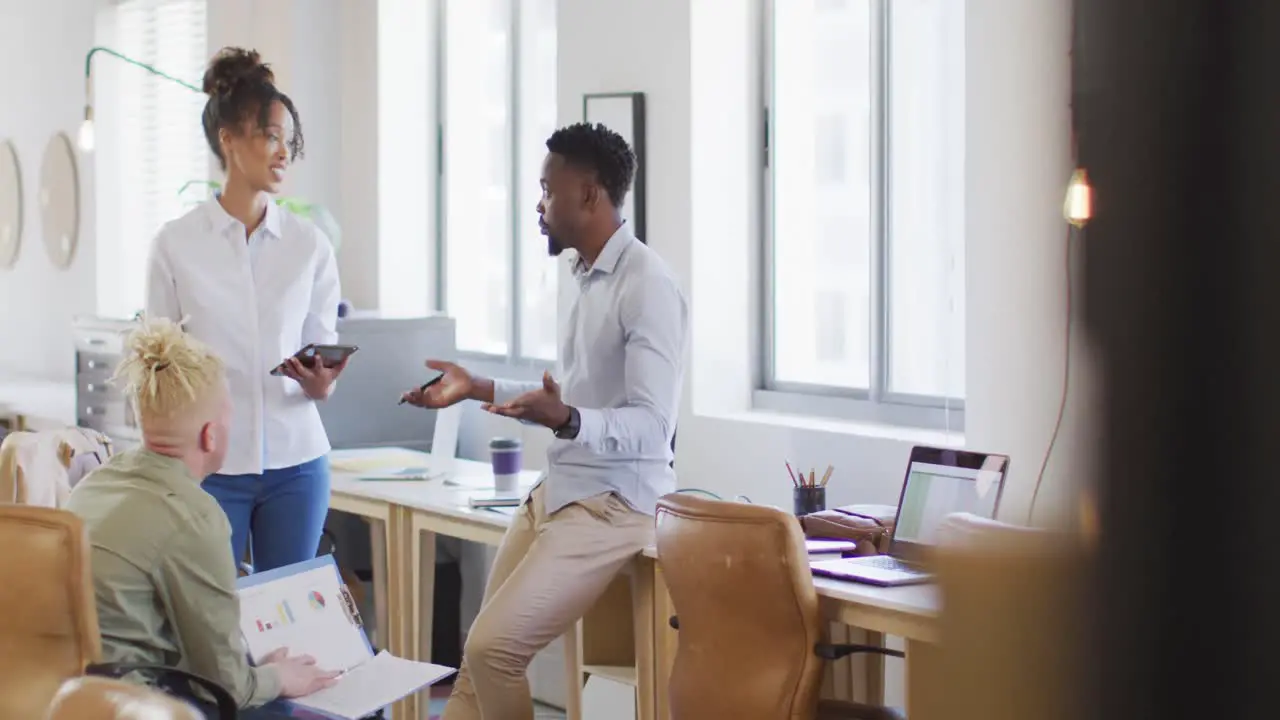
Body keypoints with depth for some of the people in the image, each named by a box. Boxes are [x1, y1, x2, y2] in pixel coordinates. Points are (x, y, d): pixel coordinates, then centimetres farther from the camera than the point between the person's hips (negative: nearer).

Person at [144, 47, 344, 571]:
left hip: (295, 460, 2)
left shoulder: (310, 246, 4)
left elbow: (323, 349, 10)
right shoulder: (177, 244, -1)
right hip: (210, 463, -2)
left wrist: (320, 384, -14)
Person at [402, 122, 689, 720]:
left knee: (492, 647, -16)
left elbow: (650, 425, -23)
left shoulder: (647, 287, -17)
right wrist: (479, 390, 25)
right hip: (555, 493, 9)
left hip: (613, 505, -9)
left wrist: (565, 420, -40)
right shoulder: (590, 278, 13)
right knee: (482, 652, 8)